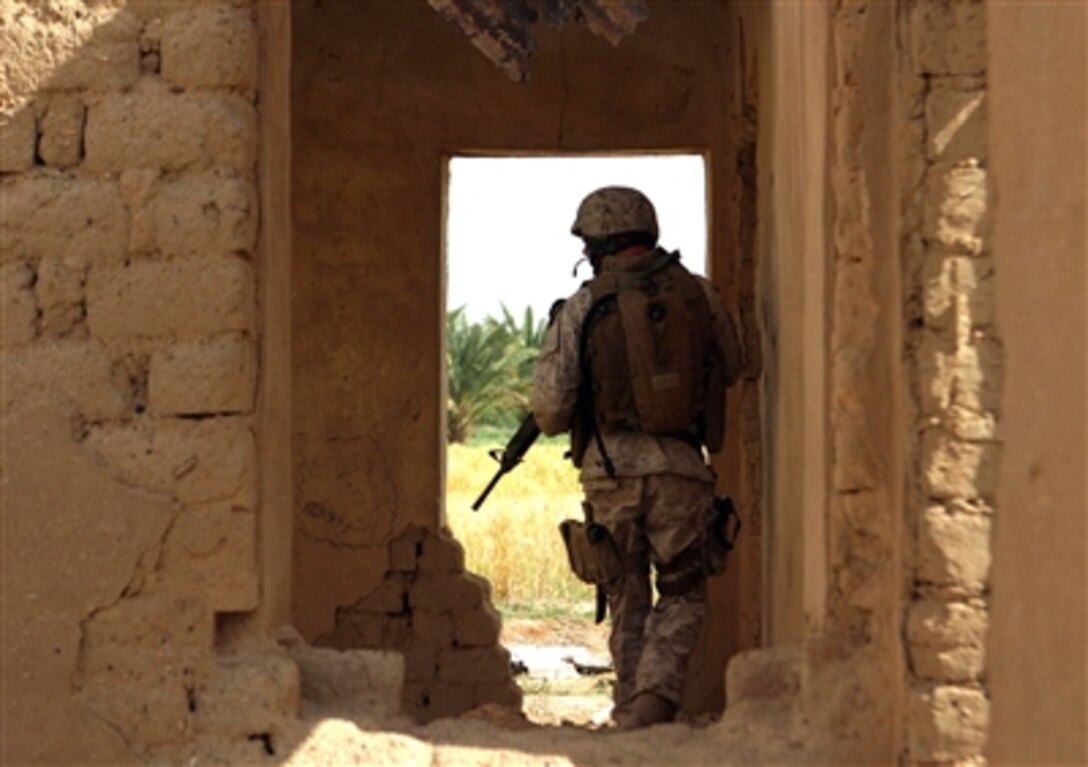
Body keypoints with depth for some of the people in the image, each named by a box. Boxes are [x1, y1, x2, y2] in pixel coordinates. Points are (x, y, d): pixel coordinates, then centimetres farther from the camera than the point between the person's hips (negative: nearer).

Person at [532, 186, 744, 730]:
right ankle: (656, 697, -8)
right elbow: (731, 370, 19)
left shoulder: (580, 310, -3)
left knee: (628, 601, 14)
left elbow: (549, 411, -4)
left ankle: (632, 711, 16)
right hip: (682, 468, 1)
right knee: (682, 596, 11)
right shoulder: (698, 294, 3)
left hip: (610, 470, 0)